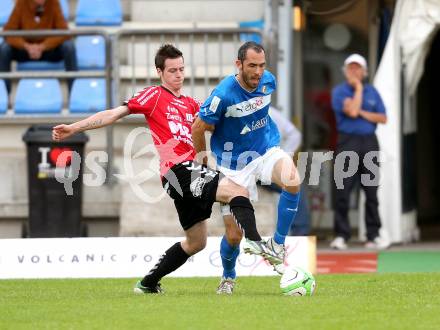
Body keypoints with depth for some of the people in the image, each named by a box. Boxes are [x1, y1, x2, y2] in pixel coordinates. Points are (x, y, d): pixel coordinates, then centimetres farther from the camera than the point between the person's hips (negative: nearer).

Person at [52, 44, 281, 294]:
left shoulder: (190, 104, 25)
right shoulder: (155, 95, 4)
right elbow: (115, 114, 1)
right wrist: (74, 128, -4)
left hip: (190, 175, 9)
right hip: (178, 169, -9)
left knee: (196, 242, 16)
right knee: (238, 191, -26)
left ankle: (148, 283, 24)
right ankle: (255, 242, -47)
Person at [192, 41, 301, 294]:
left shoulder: (269, 81, -8)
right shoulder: (224, 94, -25)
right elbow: (198, 129, -12)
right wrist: (204, 165, 0)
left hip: (266, 151, 3)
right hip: (234, 166, -3)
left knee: (293, 181, -33)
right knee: (234, 235, -1)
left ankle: (278, 244, -13)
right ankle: (228, 277, 33)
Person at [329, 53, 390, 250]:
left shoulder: (372, 92, 15)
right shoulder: (339, 92, 3)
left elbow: (383, 118, 6)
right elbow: (351, 111, -14)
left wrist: (363, 113, -6)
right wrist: (358, 88, -5)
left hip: (369, 141, 3)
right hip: (348, 142, -3)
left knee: (372, 190, 1)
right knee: (343, 191, -7)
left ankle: (373, 236, 4)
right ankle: (341, 236, -3)